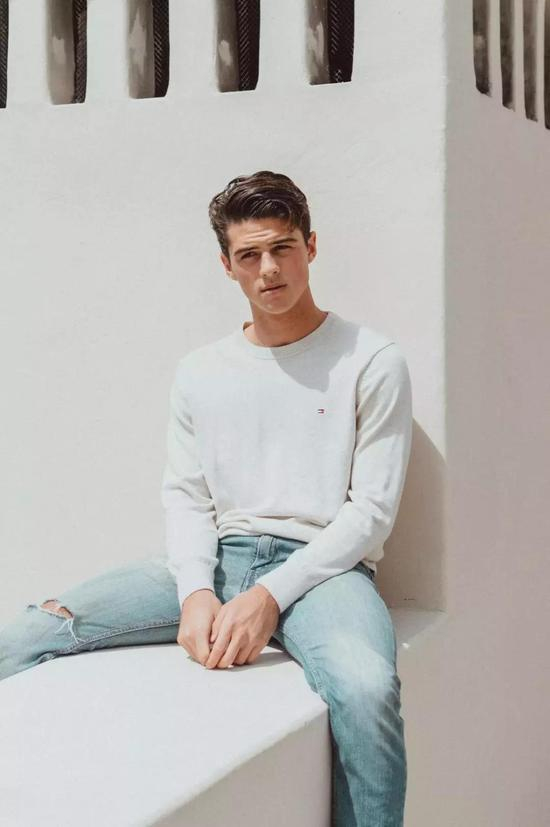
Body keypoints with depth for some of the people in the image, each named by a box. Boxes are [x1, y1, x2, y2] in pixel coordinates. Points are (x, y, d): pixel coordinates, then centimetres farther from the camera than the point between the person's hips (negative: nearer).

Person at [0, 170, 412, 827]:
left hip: (321, 564, -3)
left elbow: (371, 509, -4)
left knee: (364, 687, -39)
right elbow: (185, 497, 10)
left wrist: (269, 596, -16)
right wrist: (197, 592, -12)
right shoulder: (198, 372, 15)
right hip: (215, 559, 4)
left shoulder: (371, 362, 2)